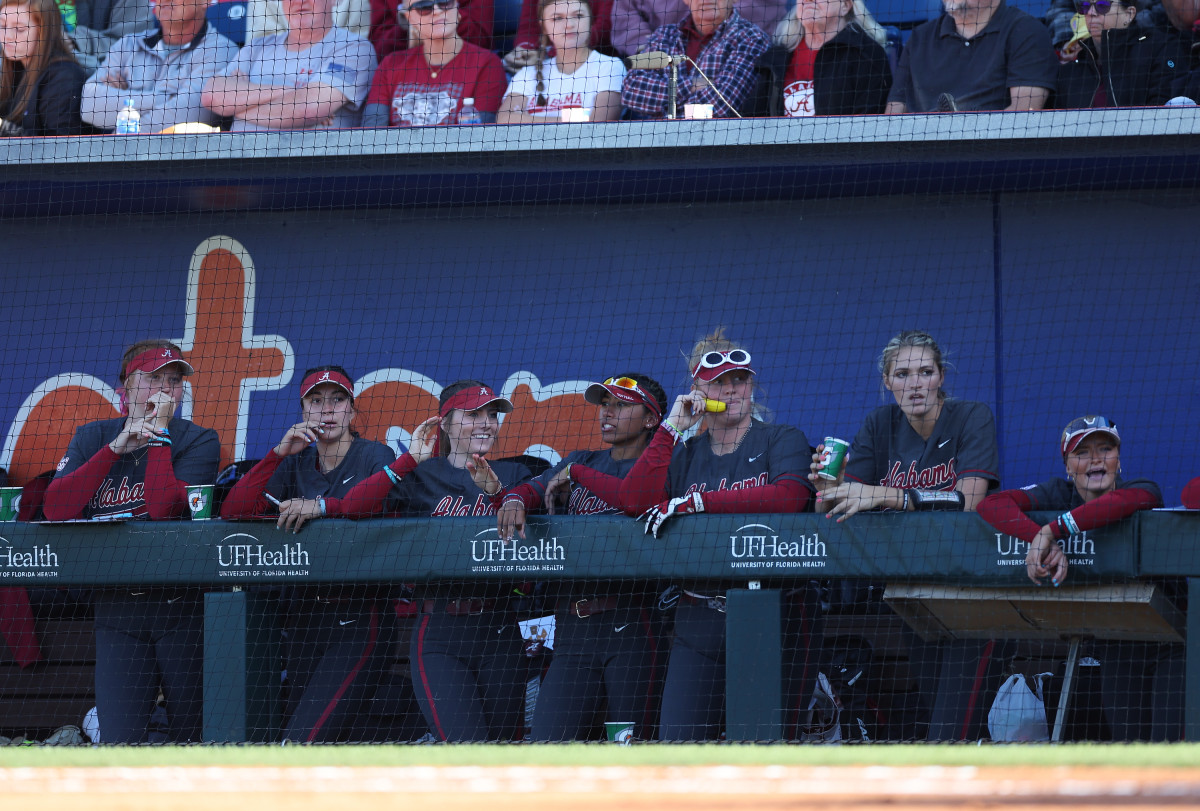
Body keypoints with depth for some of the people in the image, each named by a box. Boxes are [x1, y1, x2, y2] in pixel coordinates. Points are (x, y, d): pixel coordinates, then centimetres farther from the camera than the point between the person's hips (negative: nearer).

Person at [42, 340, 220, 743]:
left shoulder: (197, 441, 1)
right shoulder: (92, 438, 10)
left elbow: (162, 508, -16)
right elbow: (55, 509, -7)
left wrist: (159, 432, -11)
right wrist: (118, 447, -10)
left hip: (182, 610, -2)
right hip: (117, 613, 2)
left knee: (191, 736, 3)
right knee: (118, 742, -7)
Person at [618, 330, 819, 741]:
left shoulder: (782, 440, 4)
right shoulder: (685, 453, 15)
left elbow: (789, 496, -17)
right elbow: (633, 500, 0)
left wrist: (694, 502, -15)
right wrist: (671, 429, -2)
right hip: (699, 621, 4)